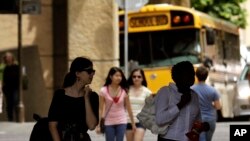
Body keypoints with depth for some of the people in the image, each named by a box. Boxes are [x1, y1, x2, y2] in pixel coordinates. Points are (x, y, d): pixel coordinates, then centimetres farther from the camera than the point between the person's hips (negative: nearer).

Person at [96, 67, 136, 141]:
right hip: (109, 122, 0)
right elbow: (100, 109, -4)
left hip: (121, 121, 0)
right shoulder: (104, 91, -8)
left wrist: (133, 123, 5)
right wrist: (98, 125, -6)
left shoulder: (124, 90, -4)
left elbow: (128, 108, 2)